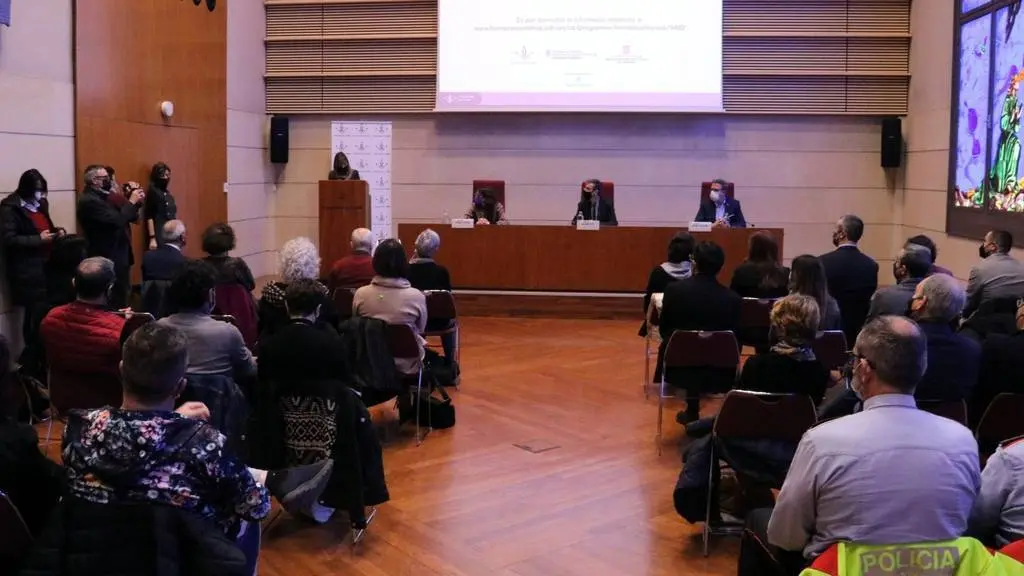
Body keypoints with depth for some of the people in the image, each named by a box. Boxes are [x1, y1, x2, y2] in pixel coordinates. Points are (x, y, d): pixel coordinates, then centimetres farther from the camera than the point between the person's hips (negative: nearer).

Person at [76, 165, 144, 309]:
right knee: (115, 303, -7)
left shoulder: (101, 198, 15)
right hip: (109, 260, -10)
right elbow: (117, 221, -27)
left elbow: (130, 217, 16)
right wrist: (131, 201, -15)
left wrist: (136, 201, 0)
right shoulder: (89, 201, -17)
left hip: (116, 258, 10)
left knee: (120, 300, 16)